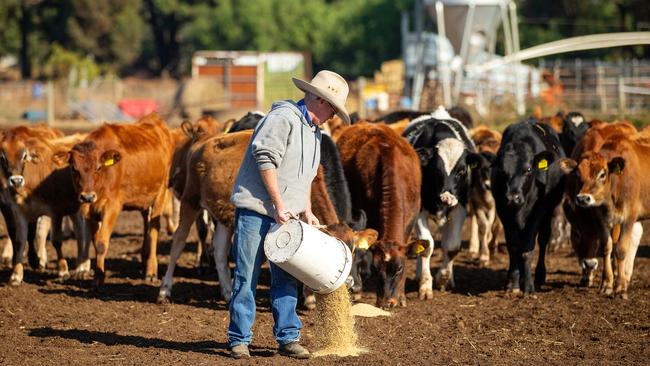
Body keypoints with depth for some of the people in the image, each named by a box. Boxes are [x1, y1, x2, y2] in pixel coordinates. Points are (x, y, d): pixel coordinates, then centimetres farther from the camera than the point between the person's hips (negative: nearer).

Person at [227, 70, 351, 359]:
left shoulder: (313, 132, 17)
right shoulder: (283, 118, -13)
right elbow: (265, 158, -20)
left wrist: (307, 211, 12)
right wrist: (279, 203, -19)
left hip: (284, 216, 9)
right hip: (255, 209, -8)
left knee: (285, 278, 7)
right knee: (246, 277, -3)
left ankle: (288, 338, 11)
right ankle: (239, 340, 2)